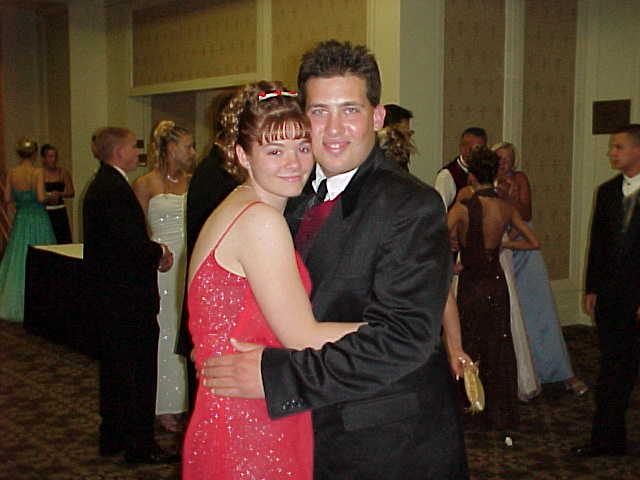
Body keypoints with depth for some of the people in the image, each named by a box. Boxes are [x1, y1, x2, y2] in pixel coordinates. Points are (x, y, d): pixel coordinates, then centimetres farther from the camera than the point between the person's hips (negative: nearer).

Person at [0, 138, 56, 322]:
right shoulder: (37, 172, -13)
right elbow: (41, 197, -19)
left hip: (20, 219, 4)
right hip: (38, 219, -4)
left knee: (18, 260, 13)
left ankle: (15, 304, 18)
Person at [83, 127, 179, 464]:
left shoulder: (102, 185, 13)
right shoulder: (115, 190, -20)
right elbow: (133, 244, -25)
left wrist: (152, 252, 3)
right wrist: (160, 252, -7)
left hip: (108, 295, 11)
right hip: (126, 297, -11)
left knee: (114, 367, 18)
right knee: (139, 370, -1)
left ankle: (113, 437, 30)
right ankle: (140, 445, 9)